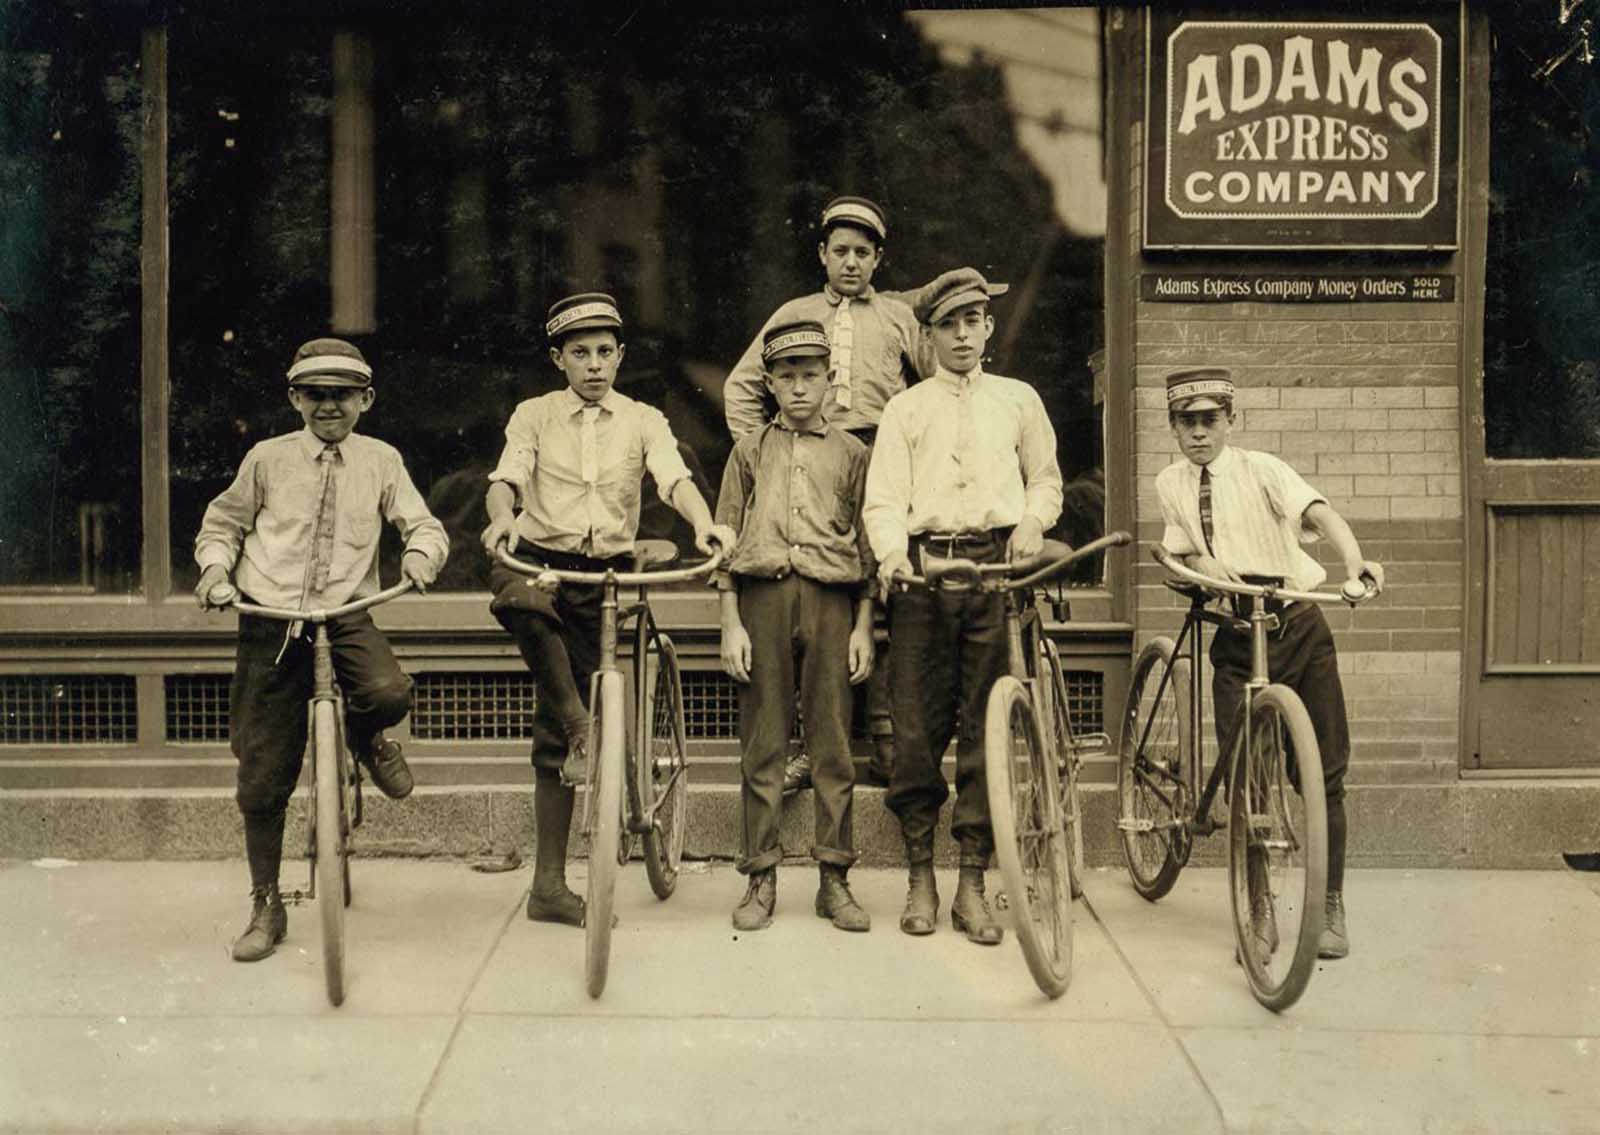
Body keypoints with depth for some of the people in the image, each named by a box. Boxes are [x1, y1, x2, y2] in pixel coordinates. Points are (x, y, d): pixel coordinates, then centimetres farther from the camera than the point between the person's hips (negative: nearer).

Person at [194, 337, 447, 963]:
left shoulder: (381, 460, 6)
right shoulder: (267, 459, 5)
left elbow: (425, 524, 5)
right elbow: (222, 523, 16)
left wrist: (421, 552, -17)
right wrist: (215, 565, -4)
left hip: (346, 617, 0)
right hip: (270, 625, 0)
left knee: (389, 693, -34)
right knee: (262, 779, 1)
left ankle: (365, 736, 6)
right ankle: (266, 906, 20)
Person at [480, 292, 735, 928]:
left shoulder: (643, 420, 9)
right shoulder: (533, 416, 8)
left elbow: (673, 476, -9)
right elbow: (506, 478, -8)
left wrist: (703, 524, -32)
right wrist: (502, 518, -33)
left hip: (608, 575, 1)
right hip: (540, 560, -1)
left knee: (554, 736, 2)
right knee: (522, 602, -41)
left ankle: (549, 884, 10)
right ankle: (580, 728, -26)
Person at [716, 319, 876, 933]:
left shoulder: (851, 453, 11)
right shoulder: (749, 450, 12)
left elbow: (866, 545, 10)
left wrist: (863, 627, 3)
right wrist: (731, 624, 1)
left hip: (831, 600, 0)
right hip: (763, 596, 0)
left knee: (832, 743, 1)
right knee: (762, 744, 1)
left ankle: (834, 879, 10)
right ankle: (761, 877, 9)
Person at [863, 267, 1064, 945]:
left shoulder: (1018, 400, 18)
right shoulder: (904, 409, 14)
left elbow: (1045, 480, 23)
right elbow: (884, 498, 4)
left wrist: (1031, 523, 1)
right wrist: (891, 551, -16)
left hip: (996, 570, 0)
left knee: (987, 728, -1)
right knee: (916, 728, -2)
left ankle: (973, 884, 6)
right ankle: (920, 876, 11)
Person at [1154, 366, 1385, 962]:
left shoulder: (1260, 469, -5)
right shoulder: (1171, 484, 7)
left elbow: (1317, 510, -21)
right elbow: (1181, 551, 7)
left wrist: (1353, 558, -41)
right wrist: (1206, 565, -18)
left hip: (1299, 629, -2)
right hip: (1235, 639, 2)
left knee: (1324, 772, 1)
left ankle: (1332, 909, 16)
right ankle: (1260, 913, 12)